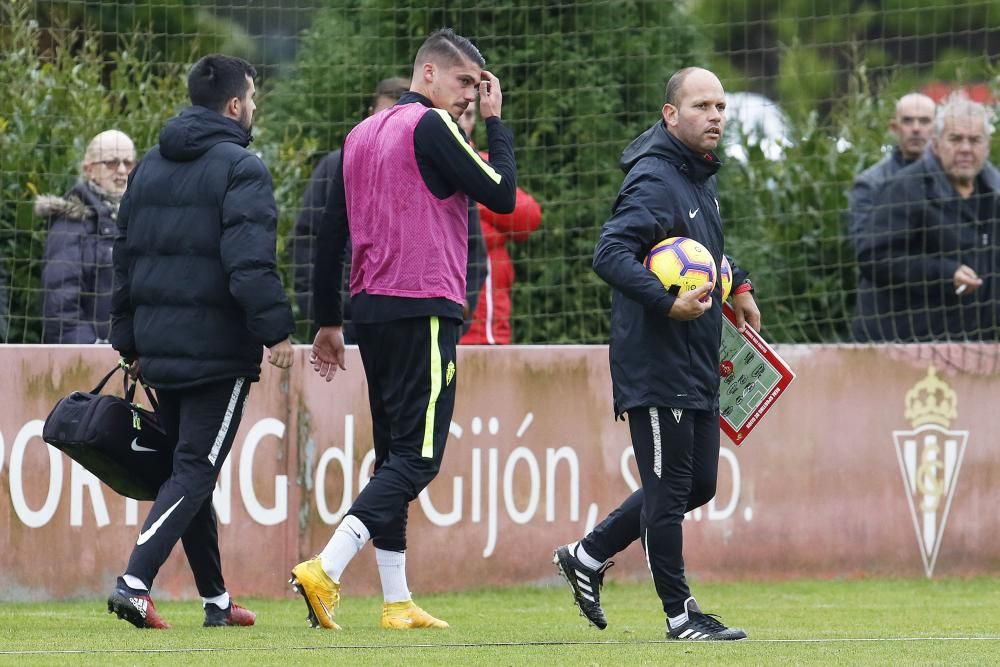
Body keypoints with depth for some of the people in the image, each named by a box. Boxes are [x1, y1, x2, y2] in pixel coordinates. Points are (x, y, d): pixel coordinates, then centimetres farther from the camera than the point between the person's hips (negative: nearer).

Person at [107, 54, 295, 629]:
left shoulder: (150, 168, 15)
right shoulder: (241, 169, -9)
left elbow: (125, 257, 18)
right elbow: (251, 262, -20)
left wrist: (129, 341, 22)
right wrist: (276, 328, -17)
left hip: (158, 345, 7)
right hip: (218, 348, -7)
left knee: (191, 468, 15)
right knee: (196, 470, -6)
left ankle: (217, 599, 21)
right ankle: (136, 583, -20)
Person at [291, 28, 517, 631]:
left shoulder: (362, 135, 16)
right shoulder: (431, 126, -8)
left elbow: (330, 234, 17)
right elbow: (502, 195, -7)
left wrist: (328, 322, 21)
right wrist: (496, 122, 4)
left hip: (369, 310, 9)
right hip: (424, 310, -9)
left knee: (395, 455, 12)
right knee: (417, 458, -9)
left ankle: (398, 603, 10)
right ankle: (325, 571, -23)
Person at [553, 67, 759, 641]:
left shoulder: (701, 178, 13)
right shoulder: (655, 181, -17)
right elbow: (610, 254, -28)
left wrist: (737, 286, 20)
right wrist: (668, 304, -34)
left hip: (698, 366, 10)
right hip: (654, 365, -10)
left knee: (698, 485, 15)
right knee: (669, 489, -2)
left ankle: (588, 555, 26)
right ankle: (681, 614, 6)